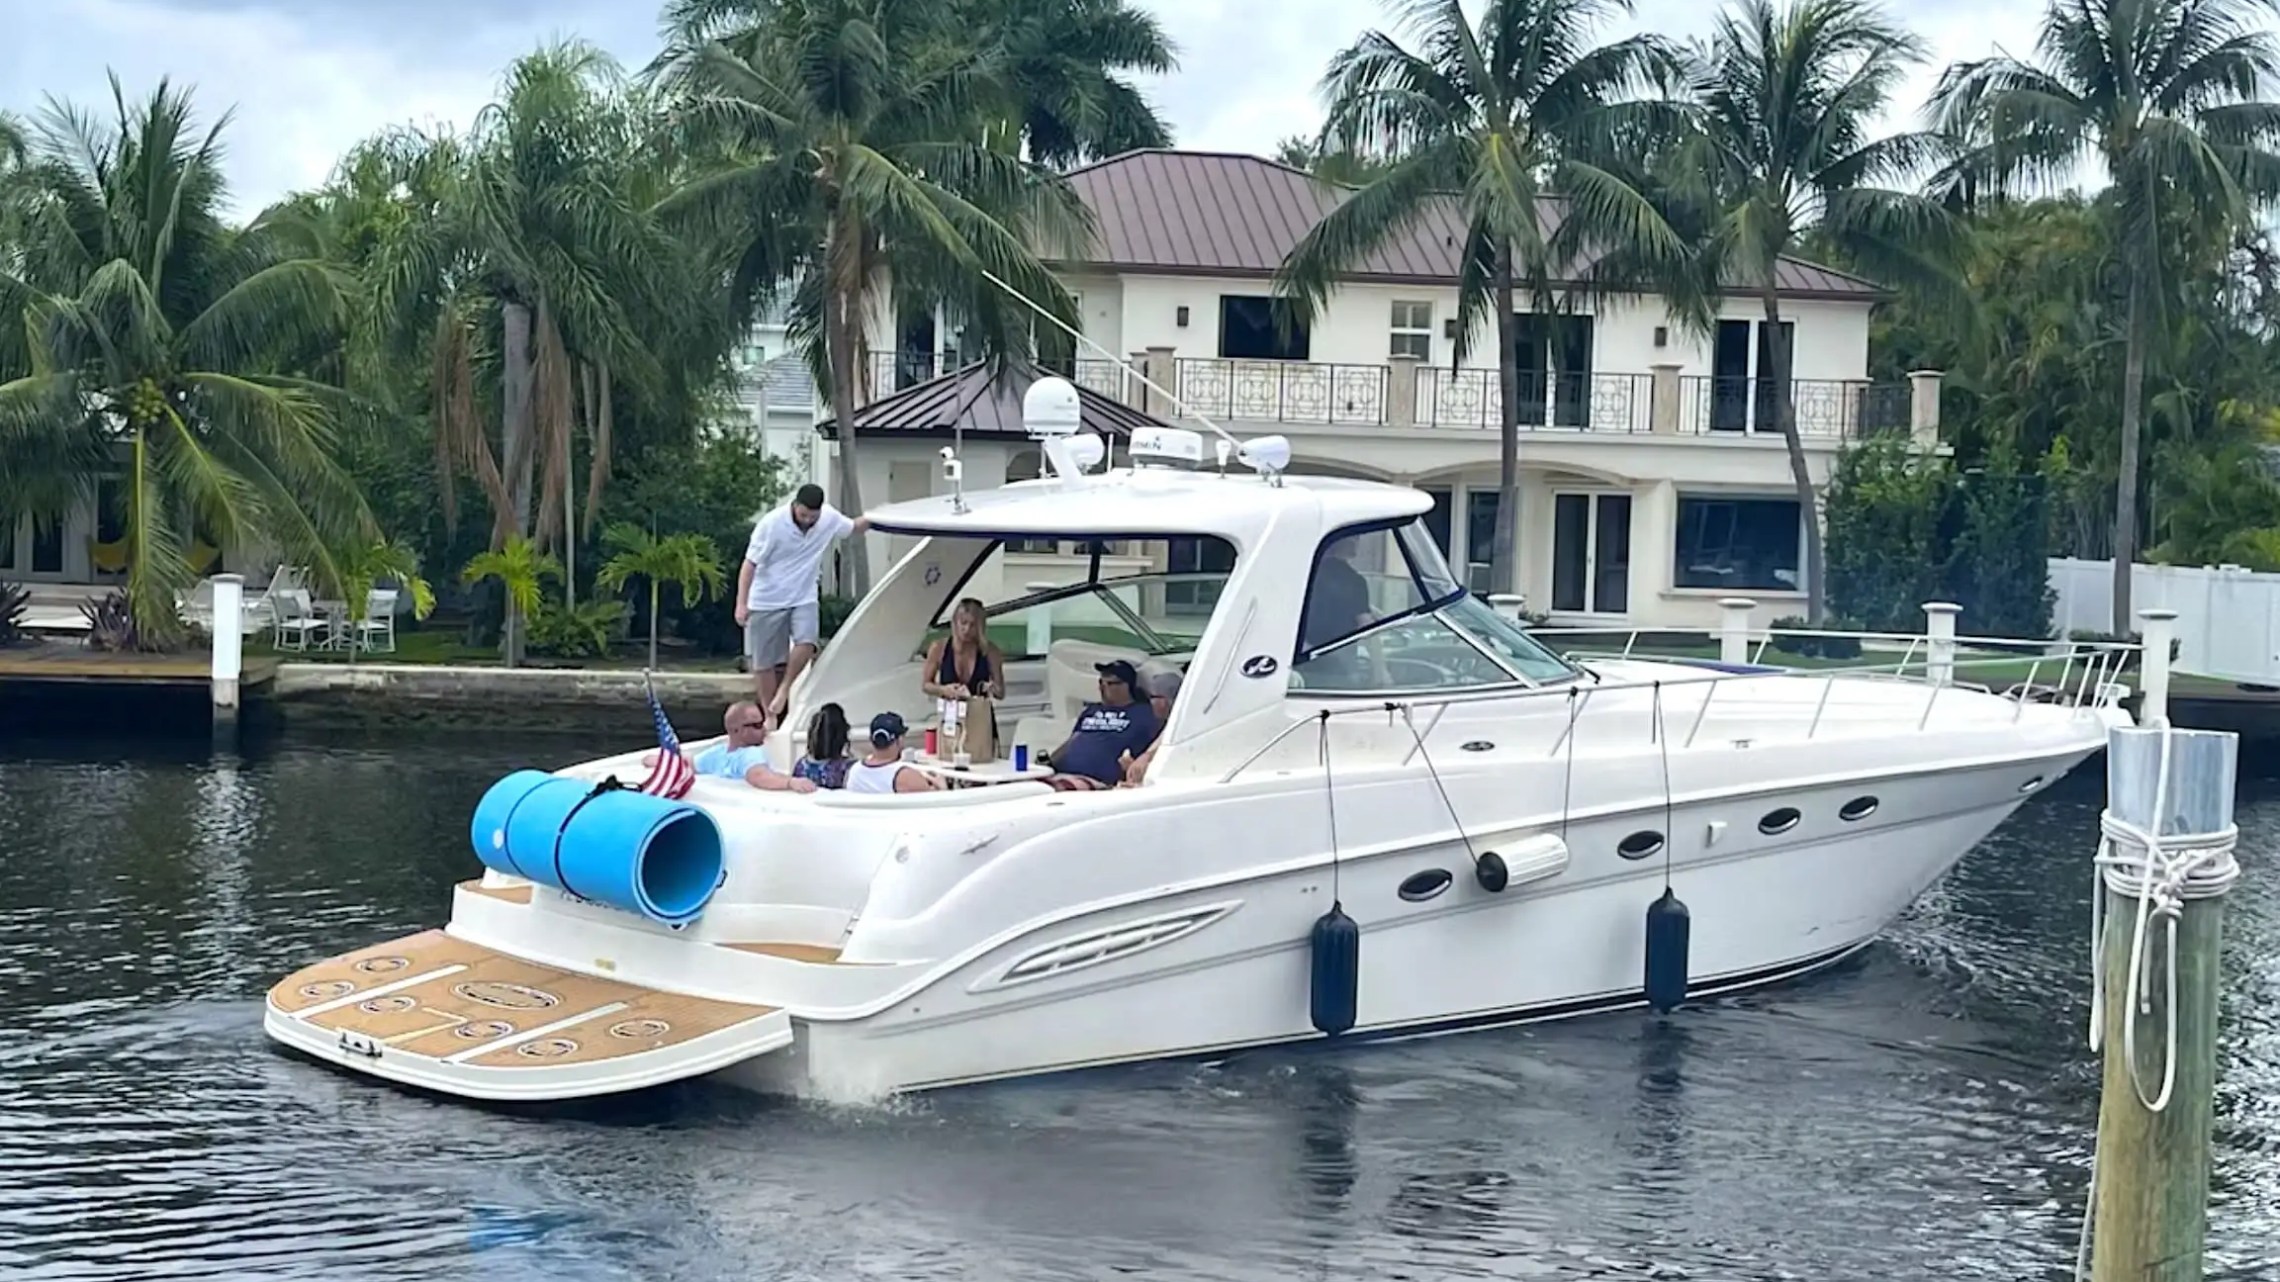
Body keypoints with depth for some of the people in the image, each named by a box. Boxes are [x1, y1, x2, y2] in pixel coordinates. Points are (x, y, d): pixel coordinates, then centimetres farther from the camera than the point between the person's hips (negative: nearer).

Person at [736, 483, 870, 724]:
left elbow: (853, 527, 15)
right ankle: (769, 716, 18)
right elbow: (750, 563, -15)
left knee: (806, 642, -24)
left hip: (804, 598, 3)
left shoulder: (830, 519, -7)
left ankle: (785, 688, 0)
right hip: (767, 601, -2)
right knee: (764, 662, 2)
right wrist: (741, 603, -19)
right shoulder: (772, 523, -19)